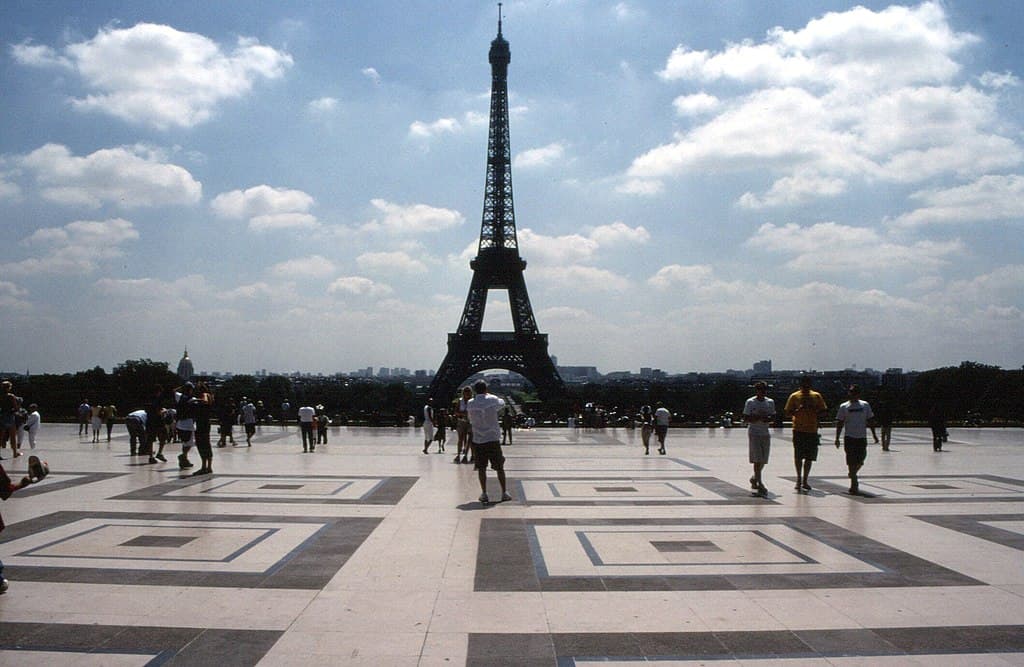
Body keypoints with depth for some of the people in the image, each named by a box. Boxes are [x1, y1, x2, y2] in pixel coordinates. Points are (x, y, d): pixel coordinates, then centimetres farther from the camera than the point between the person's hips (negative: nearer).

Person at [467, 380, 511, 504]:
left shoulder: (470, 403, -1)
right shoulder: (492, 400, -6)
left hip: (477, 440, 1)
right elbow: (502, 404, 15)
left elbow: (470, 420, 10)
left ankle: (484, 494, 6)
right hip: (493, 439, -1)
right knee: (499, 467, 9)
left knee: (481, 468, 8)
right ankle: (504, 493, 13)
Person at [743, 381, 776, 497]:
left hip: (765, 433, 5)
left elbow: (773, 417, 12)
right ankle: (760, 486, -12)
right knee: (757, 459, -10)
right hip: (753, 433, -5)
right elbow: (745, 418, -6)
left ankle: (754, 479, 32)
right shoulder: (750, 402, -5)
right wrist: (758, 417, -21)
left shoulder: (770, 402, 9)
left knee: (763, 460, 8)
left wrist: (768, 419, -10)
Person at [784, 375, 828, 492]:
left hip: (812, 430, 3)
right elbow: (787, 413, 0)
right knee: (798, 456, -9)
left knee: (809, 457, 7)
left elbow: (823, 411, 10)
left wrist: (814, 409, -10)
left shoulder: (816, 396, 8)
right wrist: (798, 409, -17)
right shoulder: (794, 396, 1)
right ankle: (799, 478, 4)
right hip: (799, 430, -3)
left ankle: (804, 481, 17)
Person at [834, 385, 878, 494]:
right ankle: (854, 485, -2)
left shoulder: (865, 405, 7)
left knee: (860, 461, 4)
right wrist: (837, 438, -2)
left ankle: (852, 474, 34)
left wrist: (874, 434, 8)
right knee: (852, 462, -6)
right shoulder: (844, 406, 2)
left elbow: (870, 420, 12)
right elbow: (839, 423, 3)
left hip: (862, 437, 2)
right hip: (849, 438, -2)